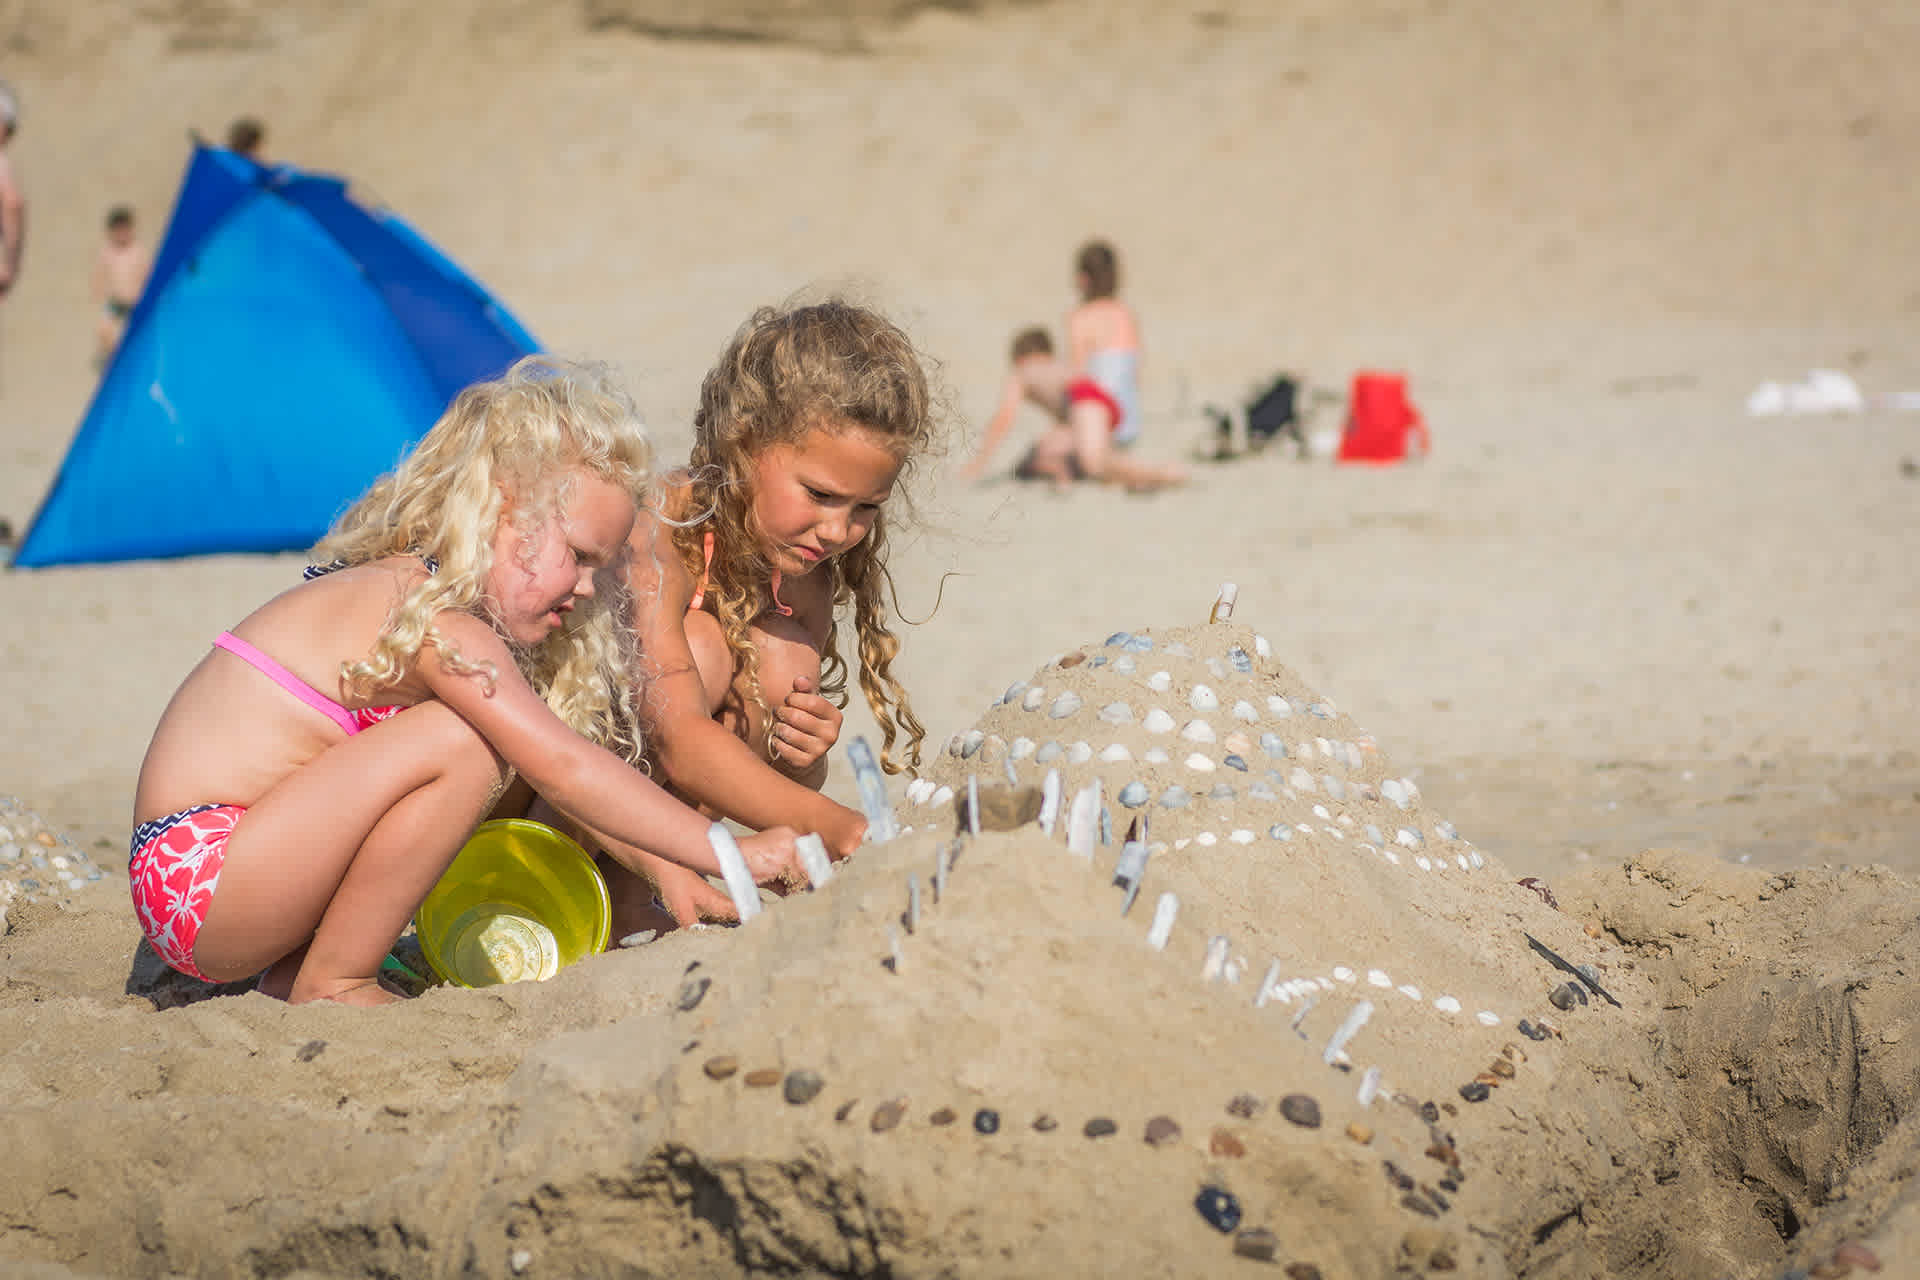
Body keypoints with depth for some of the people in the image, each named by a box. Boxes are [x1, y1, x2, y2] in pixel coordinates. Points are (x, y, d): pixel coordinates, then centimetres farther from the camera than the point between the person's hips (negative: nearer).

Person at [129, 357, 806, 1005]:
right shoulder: (439, 625, -17)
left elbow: (557, 783, 15)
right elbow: (565, 769, -24)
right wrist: (733, 854, -21)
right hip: (196, 866, -10)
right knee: (461, 740, -22)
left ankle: (294, 967, 9)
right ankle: (334, 982, -10)